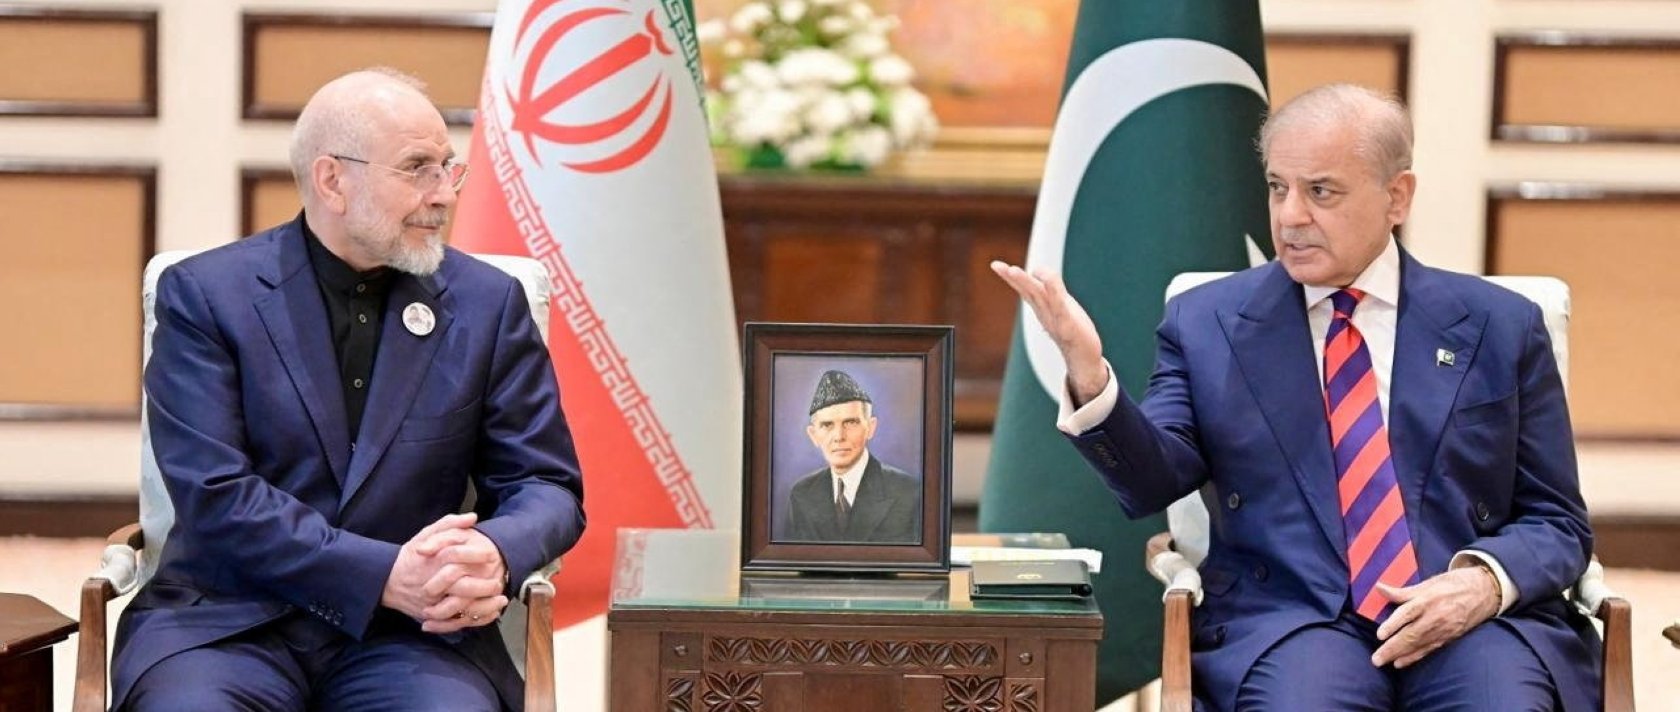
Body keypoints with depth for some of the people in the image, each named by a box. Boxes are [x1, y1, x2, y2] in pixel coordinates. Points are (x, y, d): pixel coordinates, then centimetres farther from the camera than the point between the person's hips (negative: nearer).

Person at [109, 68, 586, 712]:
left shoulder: (488, 303, 10)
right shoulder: (203, 295, 1)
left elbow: (547, 485, 10)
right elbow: (216, 496, -9)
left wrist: (496, 554, -15)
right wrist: (386, 575, -20)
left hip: (408, 634, 2)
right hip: (230, 625, -1)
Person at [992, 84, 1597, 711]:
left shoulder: (1501, 327, 11)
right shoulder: (1206, 324, 11)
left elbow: (1557, 524, 12)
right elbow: (1154, 482, -1)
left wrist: (1488, 580, -10)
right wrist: (1089, 378, -20)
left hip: (1475, 625, 1)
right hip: (1287, 627, -1)